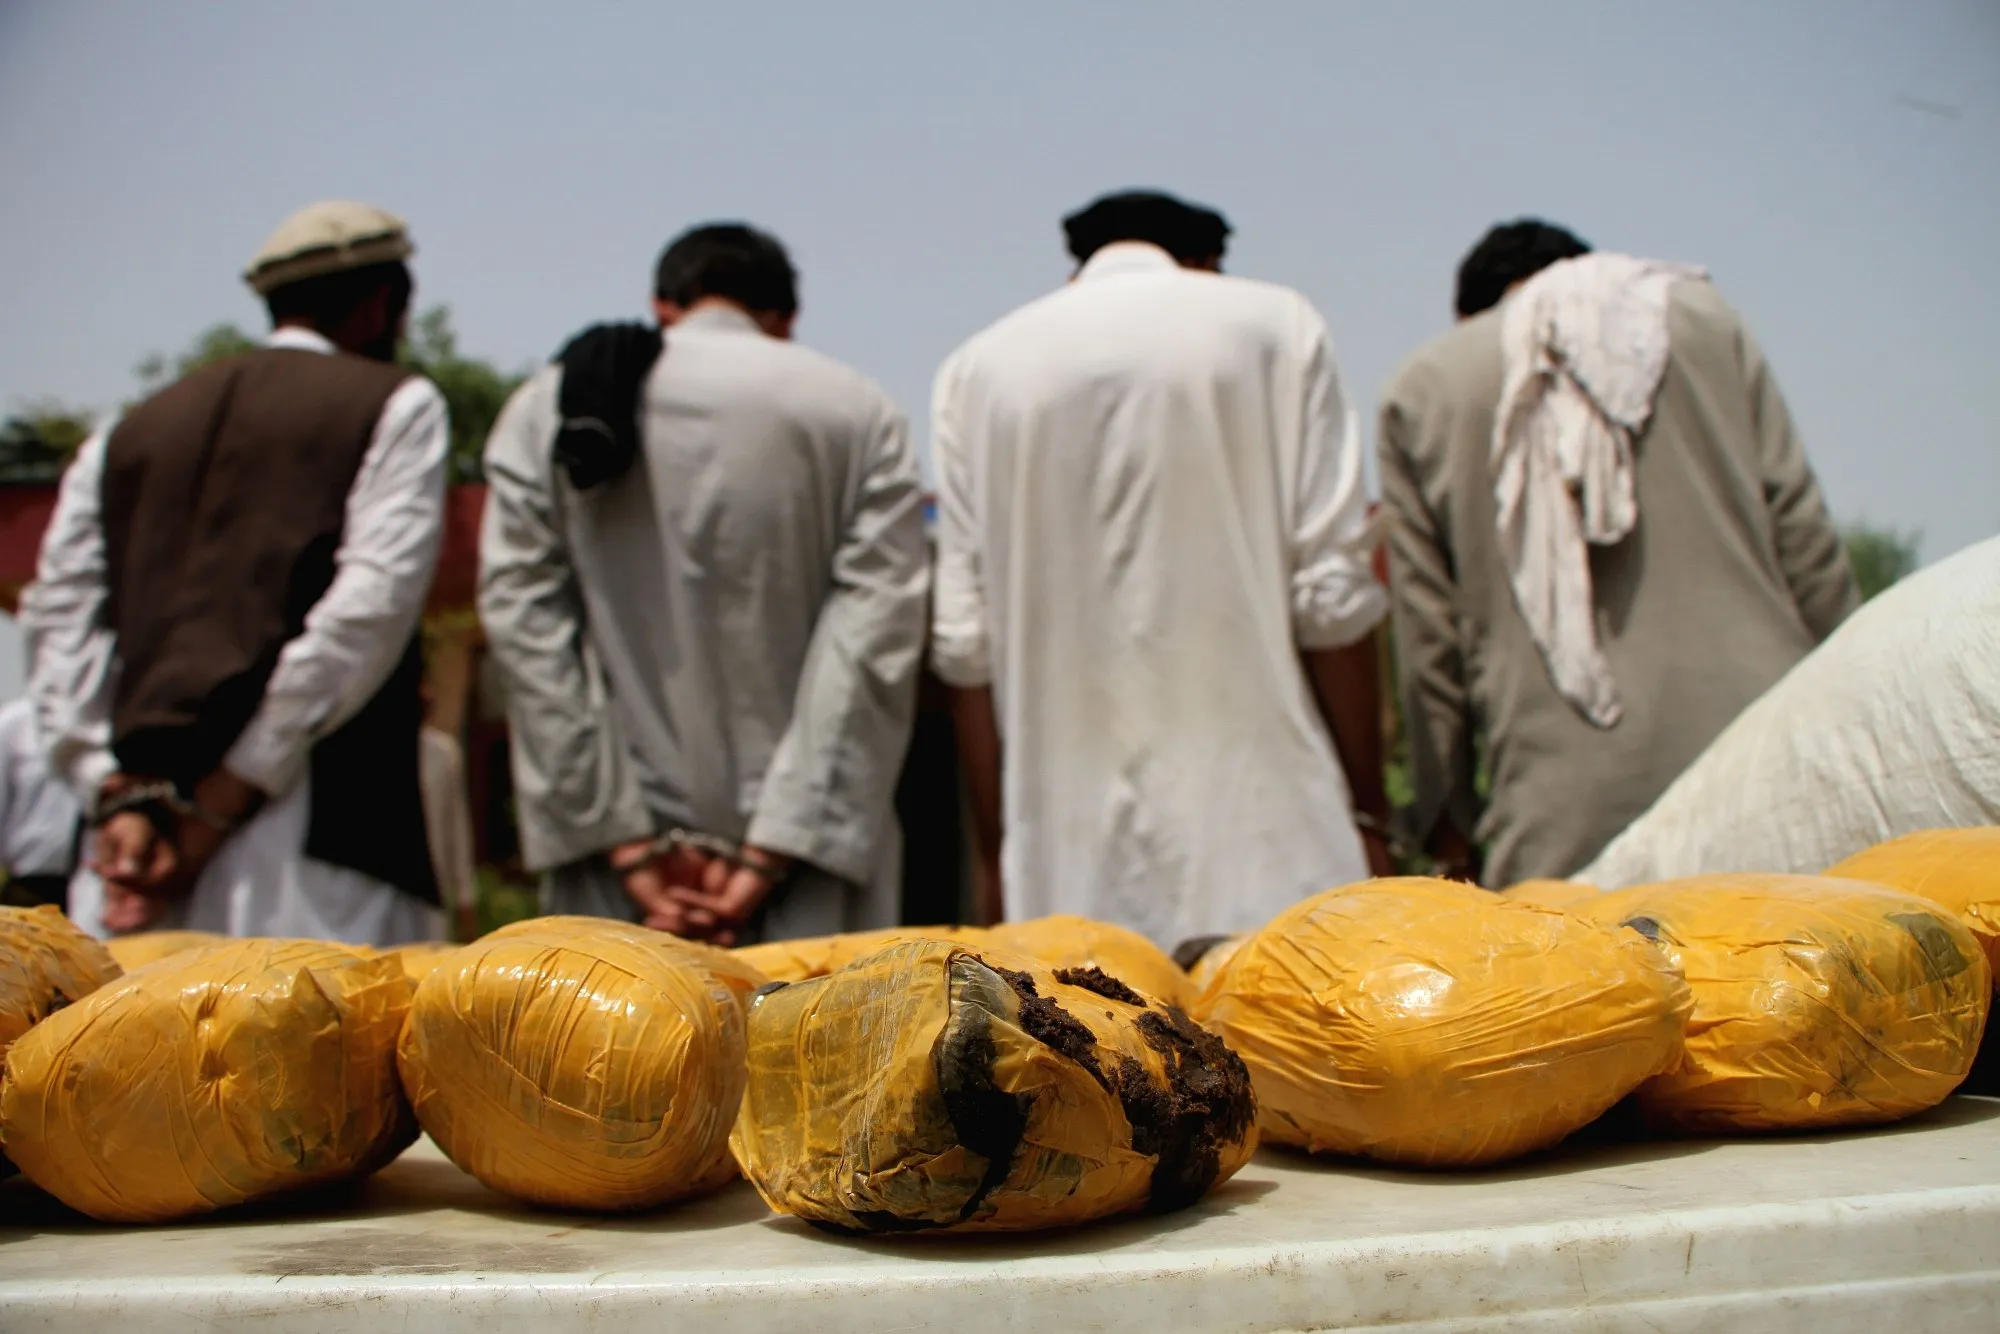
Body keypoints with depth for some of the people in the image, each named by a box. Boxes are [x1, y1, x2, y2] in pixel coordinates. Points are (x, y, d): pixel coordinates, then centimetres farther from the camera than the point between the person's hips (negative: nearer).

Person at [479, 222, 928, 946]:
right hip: (809, 843, -1)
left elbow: (523, 619, -1)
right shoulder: (858, 413, 2)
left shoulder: (544, 411, 6)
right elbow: (876, 631, -6)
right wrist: (774, 851, -7)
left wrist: (625, 844, -3)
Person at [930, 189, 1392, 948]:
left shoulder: (980, 366, 9)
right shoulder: (1273, 326, 5)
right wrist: (1367, 812, 5)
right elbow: (1331, 595, -2)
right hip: (1261, 839, -2)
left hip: (1070, 855, 2)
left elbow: (966, 642, 5)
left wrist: (996, 854, 11)